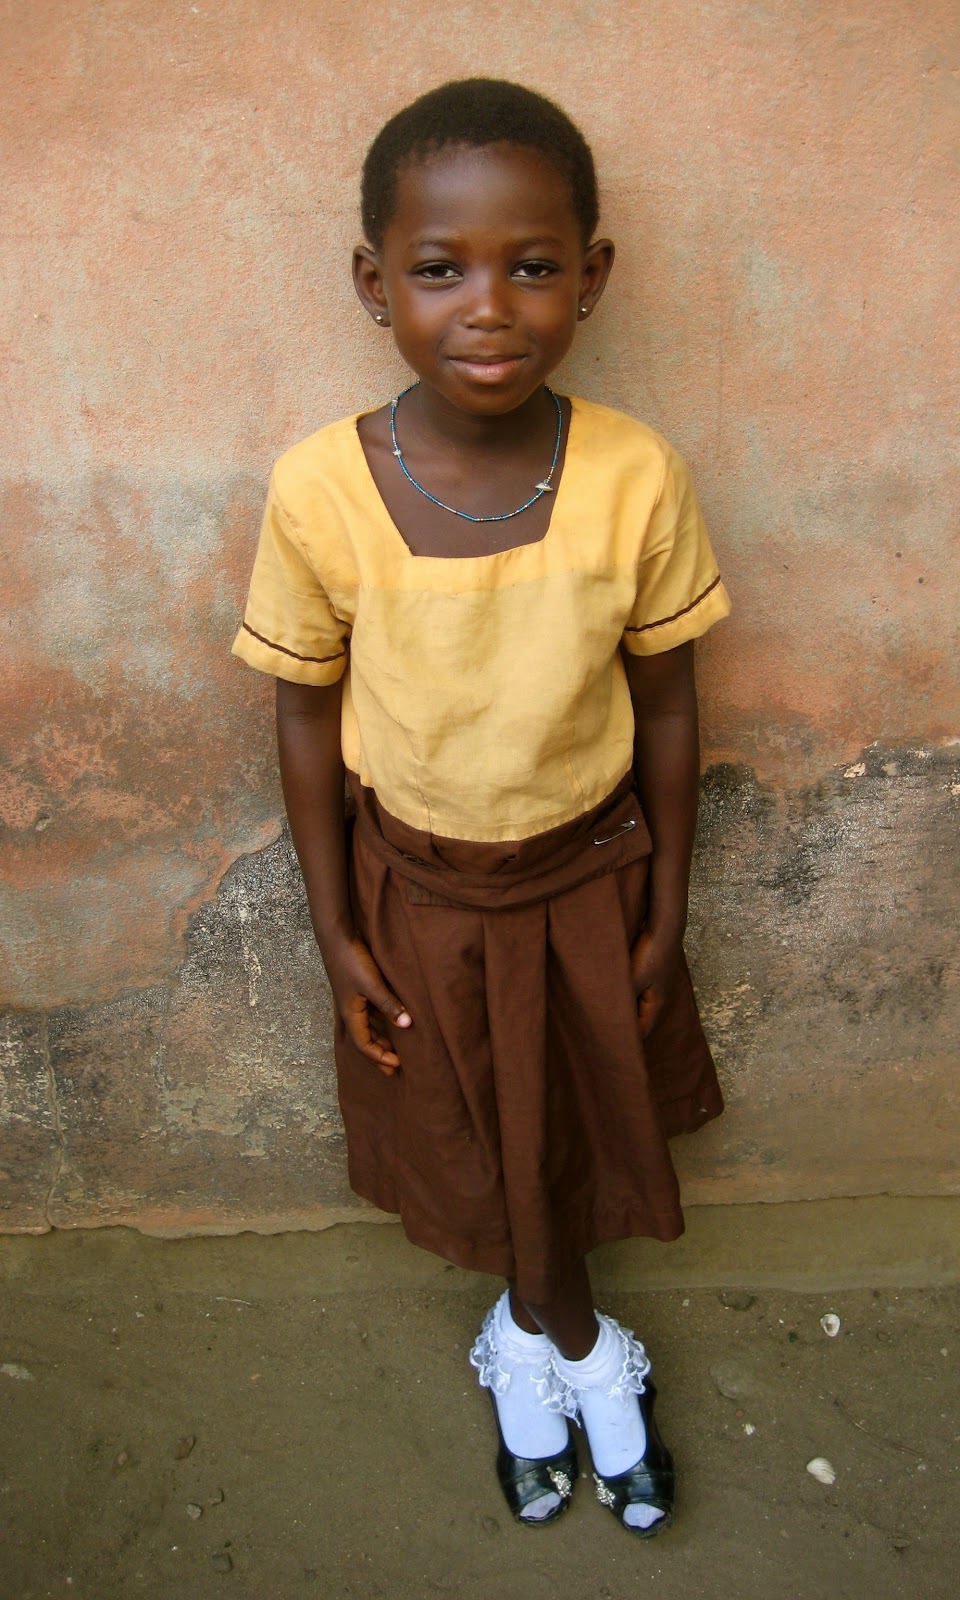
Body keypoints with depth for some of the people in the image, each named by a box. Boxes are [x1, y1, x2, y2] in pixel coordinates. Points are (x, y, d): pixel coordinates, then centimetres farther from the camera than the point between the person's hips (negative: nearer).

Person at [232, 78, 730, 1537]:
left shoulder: (637, 477, -19)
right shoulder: (318, 492, -20)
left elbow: (666, 705, -8)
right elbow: (307, 716, -8)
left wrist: (665, 911, 0)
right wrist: (336, 931, -3)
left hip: (591, 877, 1)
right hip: (421, 889, 0)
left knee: (583, 1129, 21)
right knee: (483, 1142, 21)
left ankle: (532, 1336, 55)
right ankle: (578, 1345, 54)